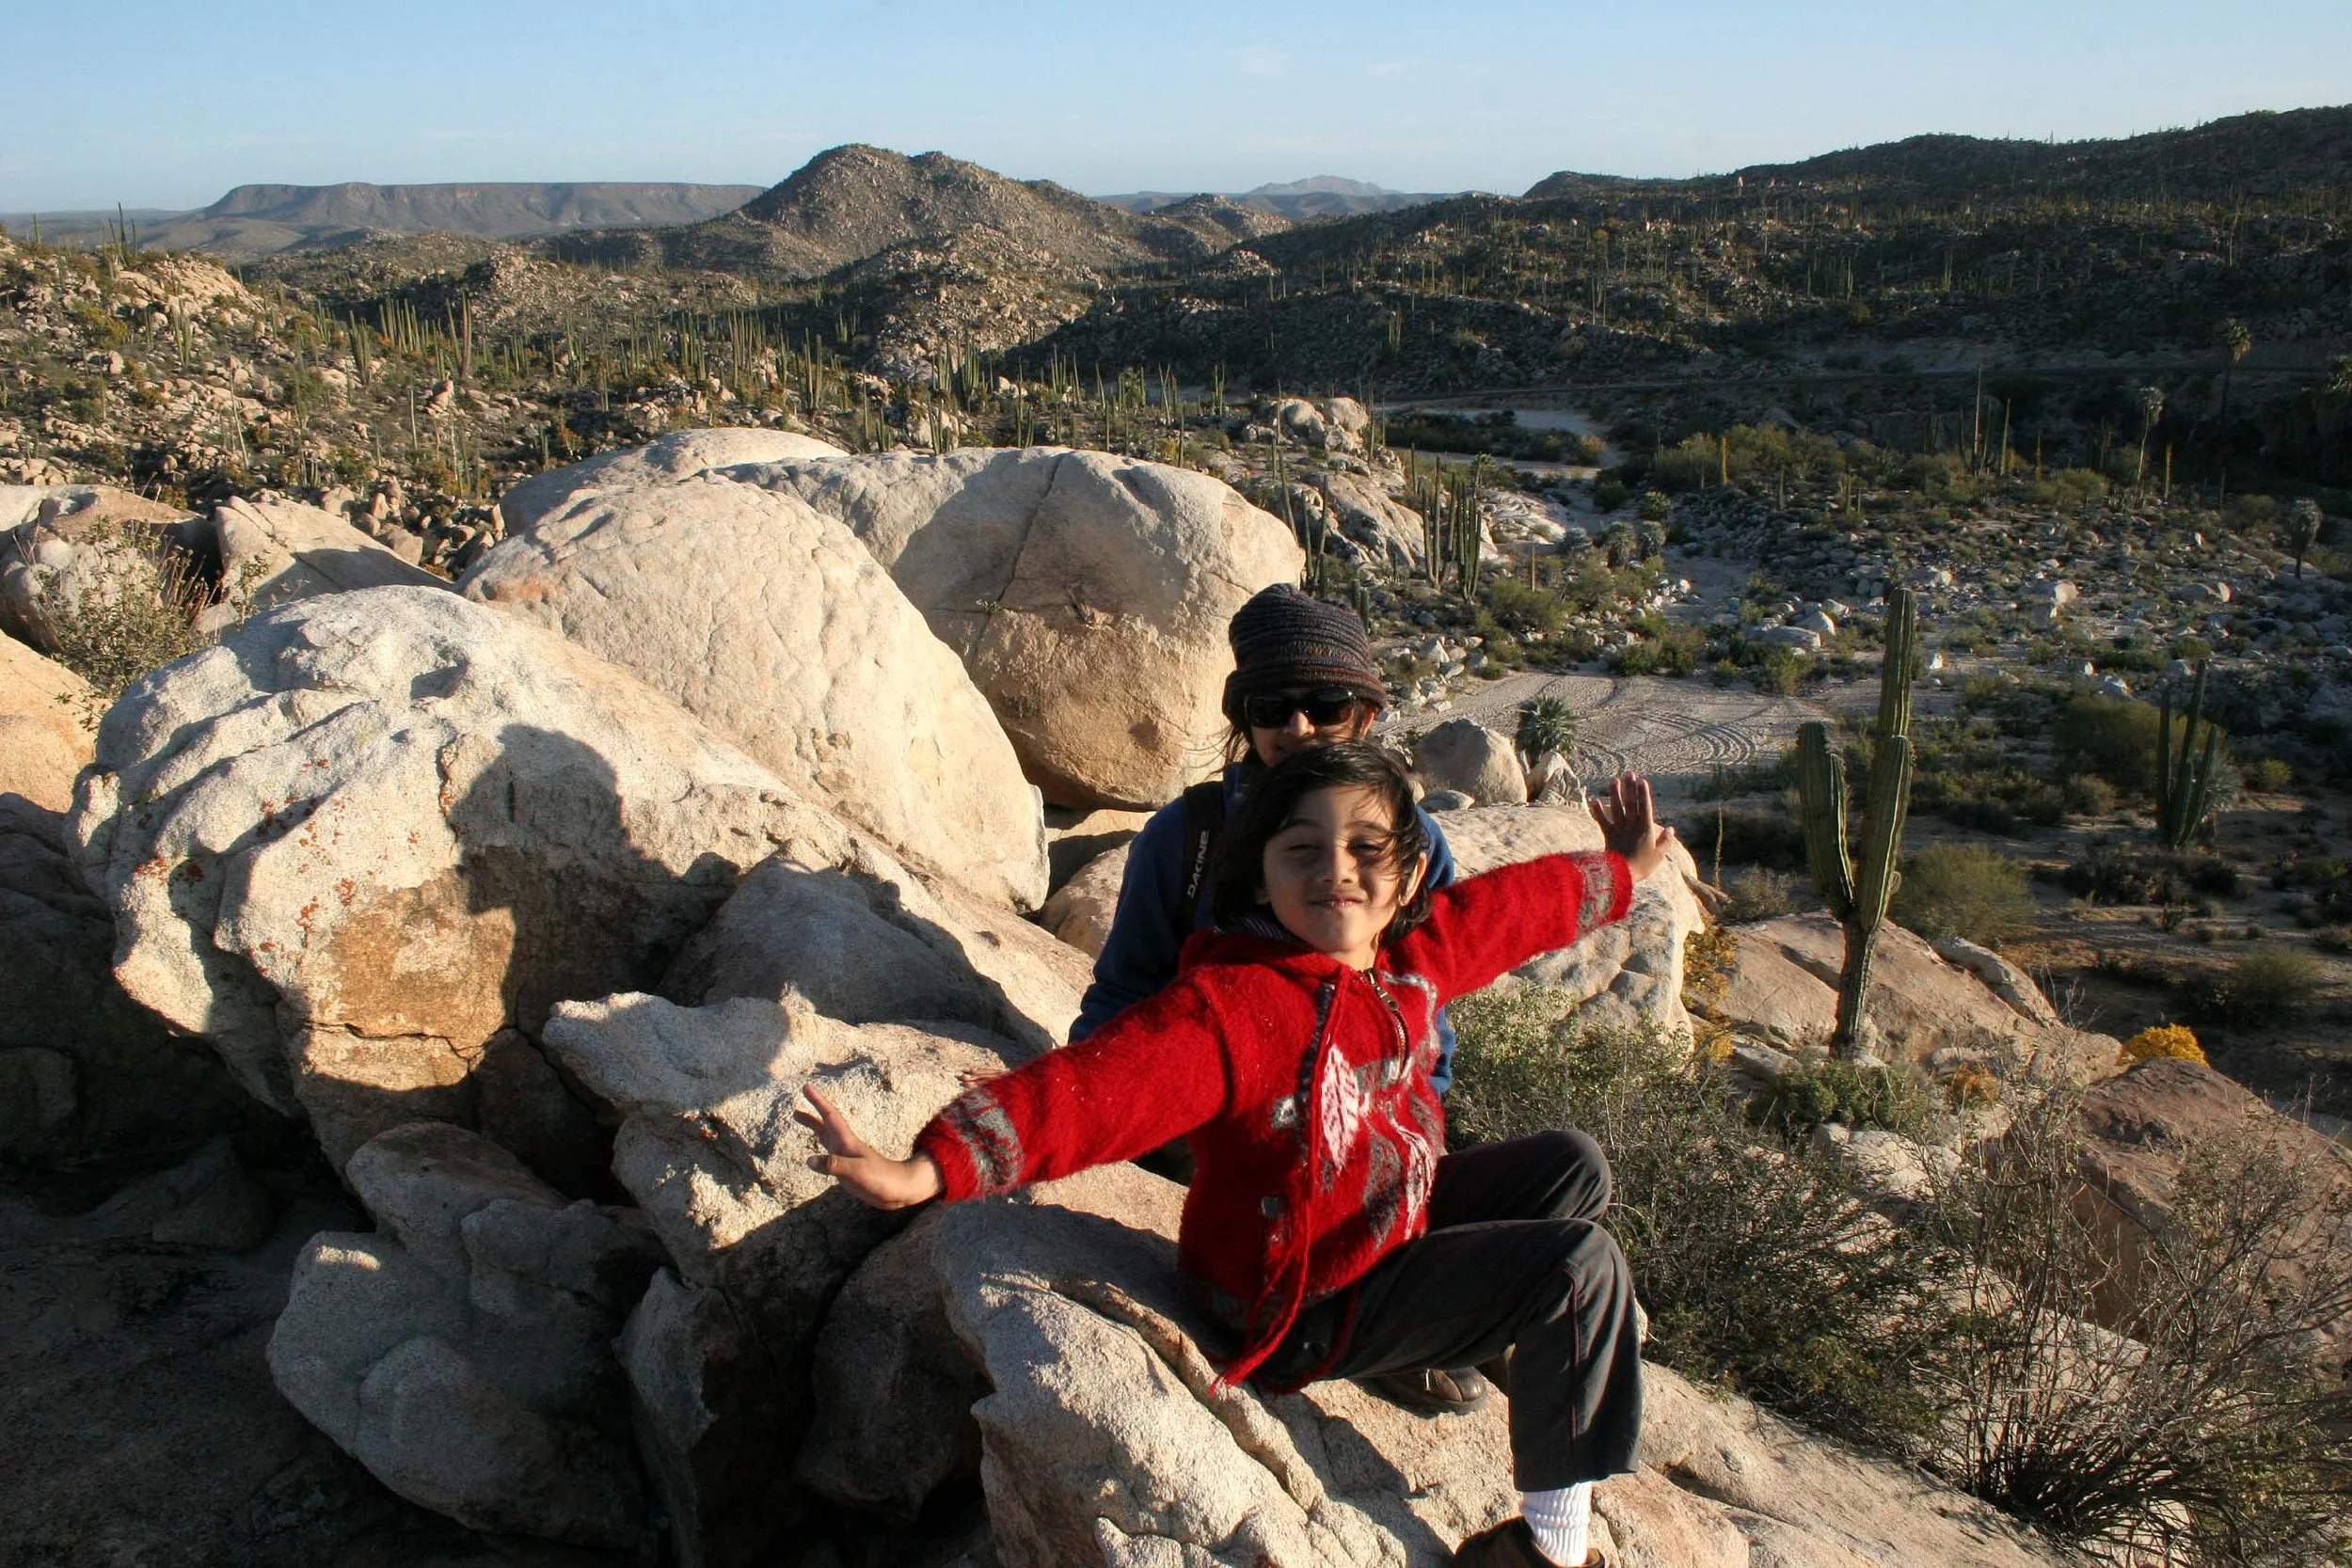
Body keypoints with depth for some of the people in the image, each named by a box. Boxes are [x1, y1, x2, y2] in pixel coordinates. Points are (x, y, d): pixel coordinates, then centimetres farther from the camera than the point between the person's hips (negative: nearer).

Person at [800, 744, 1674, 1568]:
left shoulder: (1412, 952, -7)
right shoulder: (1226, 1007, -32)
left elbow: (1511, 905, 11)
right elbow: (1096, 1086, -46)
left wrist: (1621, 872, 27)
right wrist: (927, 1169, -60)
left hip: (1400, 1219, 8)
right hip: (1313, 1308, -8)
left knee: (1572, 1168, 14)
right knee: (1581, 1264, -12)